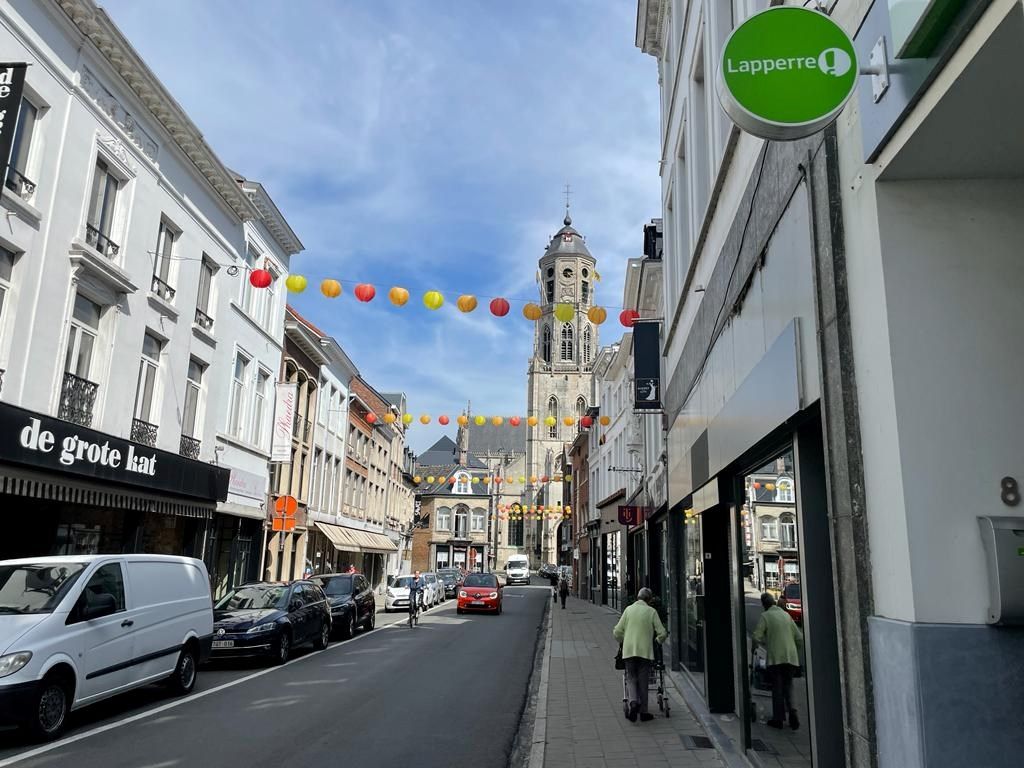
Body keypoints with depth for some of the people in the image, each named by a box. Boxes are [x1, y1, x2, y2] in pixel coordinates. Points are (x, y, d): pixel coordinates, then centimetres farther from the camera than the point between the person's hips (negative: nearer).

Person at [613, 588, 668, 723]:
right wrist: (659, 640, 20)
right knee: (643, 681, 8)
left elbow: (617, 631, 5)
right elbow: (662, 633, -2)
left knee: (631, 678, 10)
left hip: (629, 650, 1)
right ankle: (643, 712, 12)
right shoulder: (651, 611, -1)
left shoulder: (628, 609, 5)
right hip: (645, 650, -1)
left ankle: (632, 701, -15)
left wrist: (621, 641, 24)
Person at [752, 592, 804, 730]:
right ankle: (792, 711, -5)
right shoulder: (786, 615, 13)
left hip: (775, 657, -4)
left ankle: (778, 719, 10)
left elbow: (756, 637, -9)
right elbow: (799, 637, 13)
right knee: (788, 686, 15)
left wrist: (755, 646, 11)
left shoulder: (765, 616, -2)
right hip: (791, 657, 4)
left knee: (777, 688, 5)